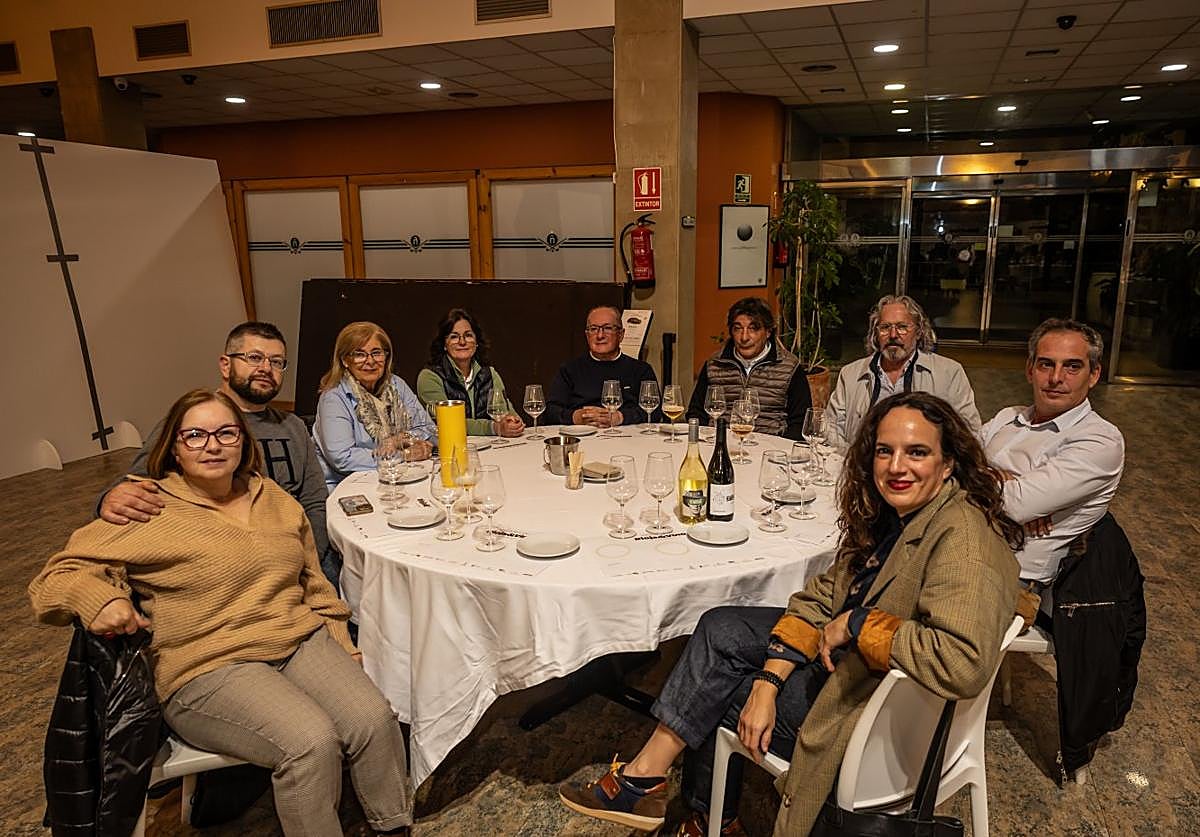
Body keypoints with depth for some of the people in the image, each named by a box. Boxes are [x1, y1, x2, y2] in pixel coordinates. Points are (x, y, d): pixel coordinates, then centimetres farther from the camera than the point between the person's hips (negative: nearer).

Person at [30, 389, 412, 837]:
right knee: (311, 741, -27)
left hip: (300, 639, 5)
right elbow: (57, 577, -3)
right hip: (208, 666, -4)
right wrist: (98, 597, -26)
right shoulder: (149, 513, -2)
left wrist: (343, 646, 15)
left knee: (374, 718, -18)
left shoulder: (275, 499, 13)